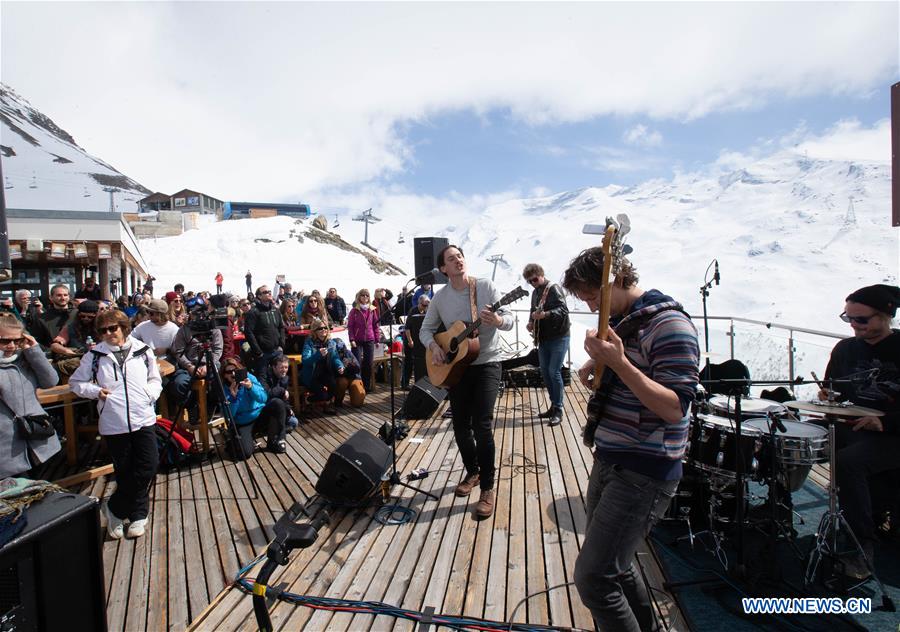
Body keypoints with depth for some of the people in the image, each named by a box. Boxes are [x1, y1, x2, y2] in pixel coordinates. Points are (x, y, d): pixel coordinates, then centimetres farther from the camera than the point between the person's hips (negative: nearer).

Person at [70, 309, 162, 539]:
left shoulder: (143, 351, 3)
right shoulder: (95, 355, 2)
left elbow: (155, 379, 14)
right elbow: (76, 382, 11)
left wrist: (150, 393, -4)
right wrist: (95, 391, -6)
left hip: (144, 419, 1)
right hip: (113, 423, -1)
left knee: (148, 466, 0)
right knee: (125, 472, 6)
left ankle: (117, 509, 23)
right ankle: (138, 514, 27)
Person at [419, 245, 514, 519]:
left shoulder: (486, 286, -6)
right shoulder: (440, 297, 2)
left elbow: (509, 319, -8)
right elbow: (426, 329, 9)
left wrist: (497, 321, -31)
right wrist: (433, 346, -12)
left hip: (486, 364, -3)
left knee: (482, 425, -11)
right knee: (460, 425, 9)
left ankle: (487, 488, 3)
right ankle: (472, 471, 34)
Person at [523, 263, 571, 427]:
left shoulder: (553, 288, -12)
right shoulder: (535, 292, 13)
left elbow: (563, 309, -23)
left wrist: (545, 314, -38)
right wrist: (531, 322, 3)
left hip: (558, 337, -8)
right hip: (543, 338, 8)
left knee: (554, 372, -10)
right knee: (545, 372, 11)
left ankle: (558, 411, 0)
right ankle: (554, 405, 24)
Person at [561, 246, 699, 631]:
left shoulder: (669, 324, -16)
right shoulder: (619, 319, 10)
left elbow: (675, 408, -22)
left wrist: (618, 363, -32)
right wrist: (592, 368, -3)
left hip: (644, 472, -9)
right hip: (608, 461, 9)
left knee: (592, 578, -8)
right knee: (612, 566, 22)